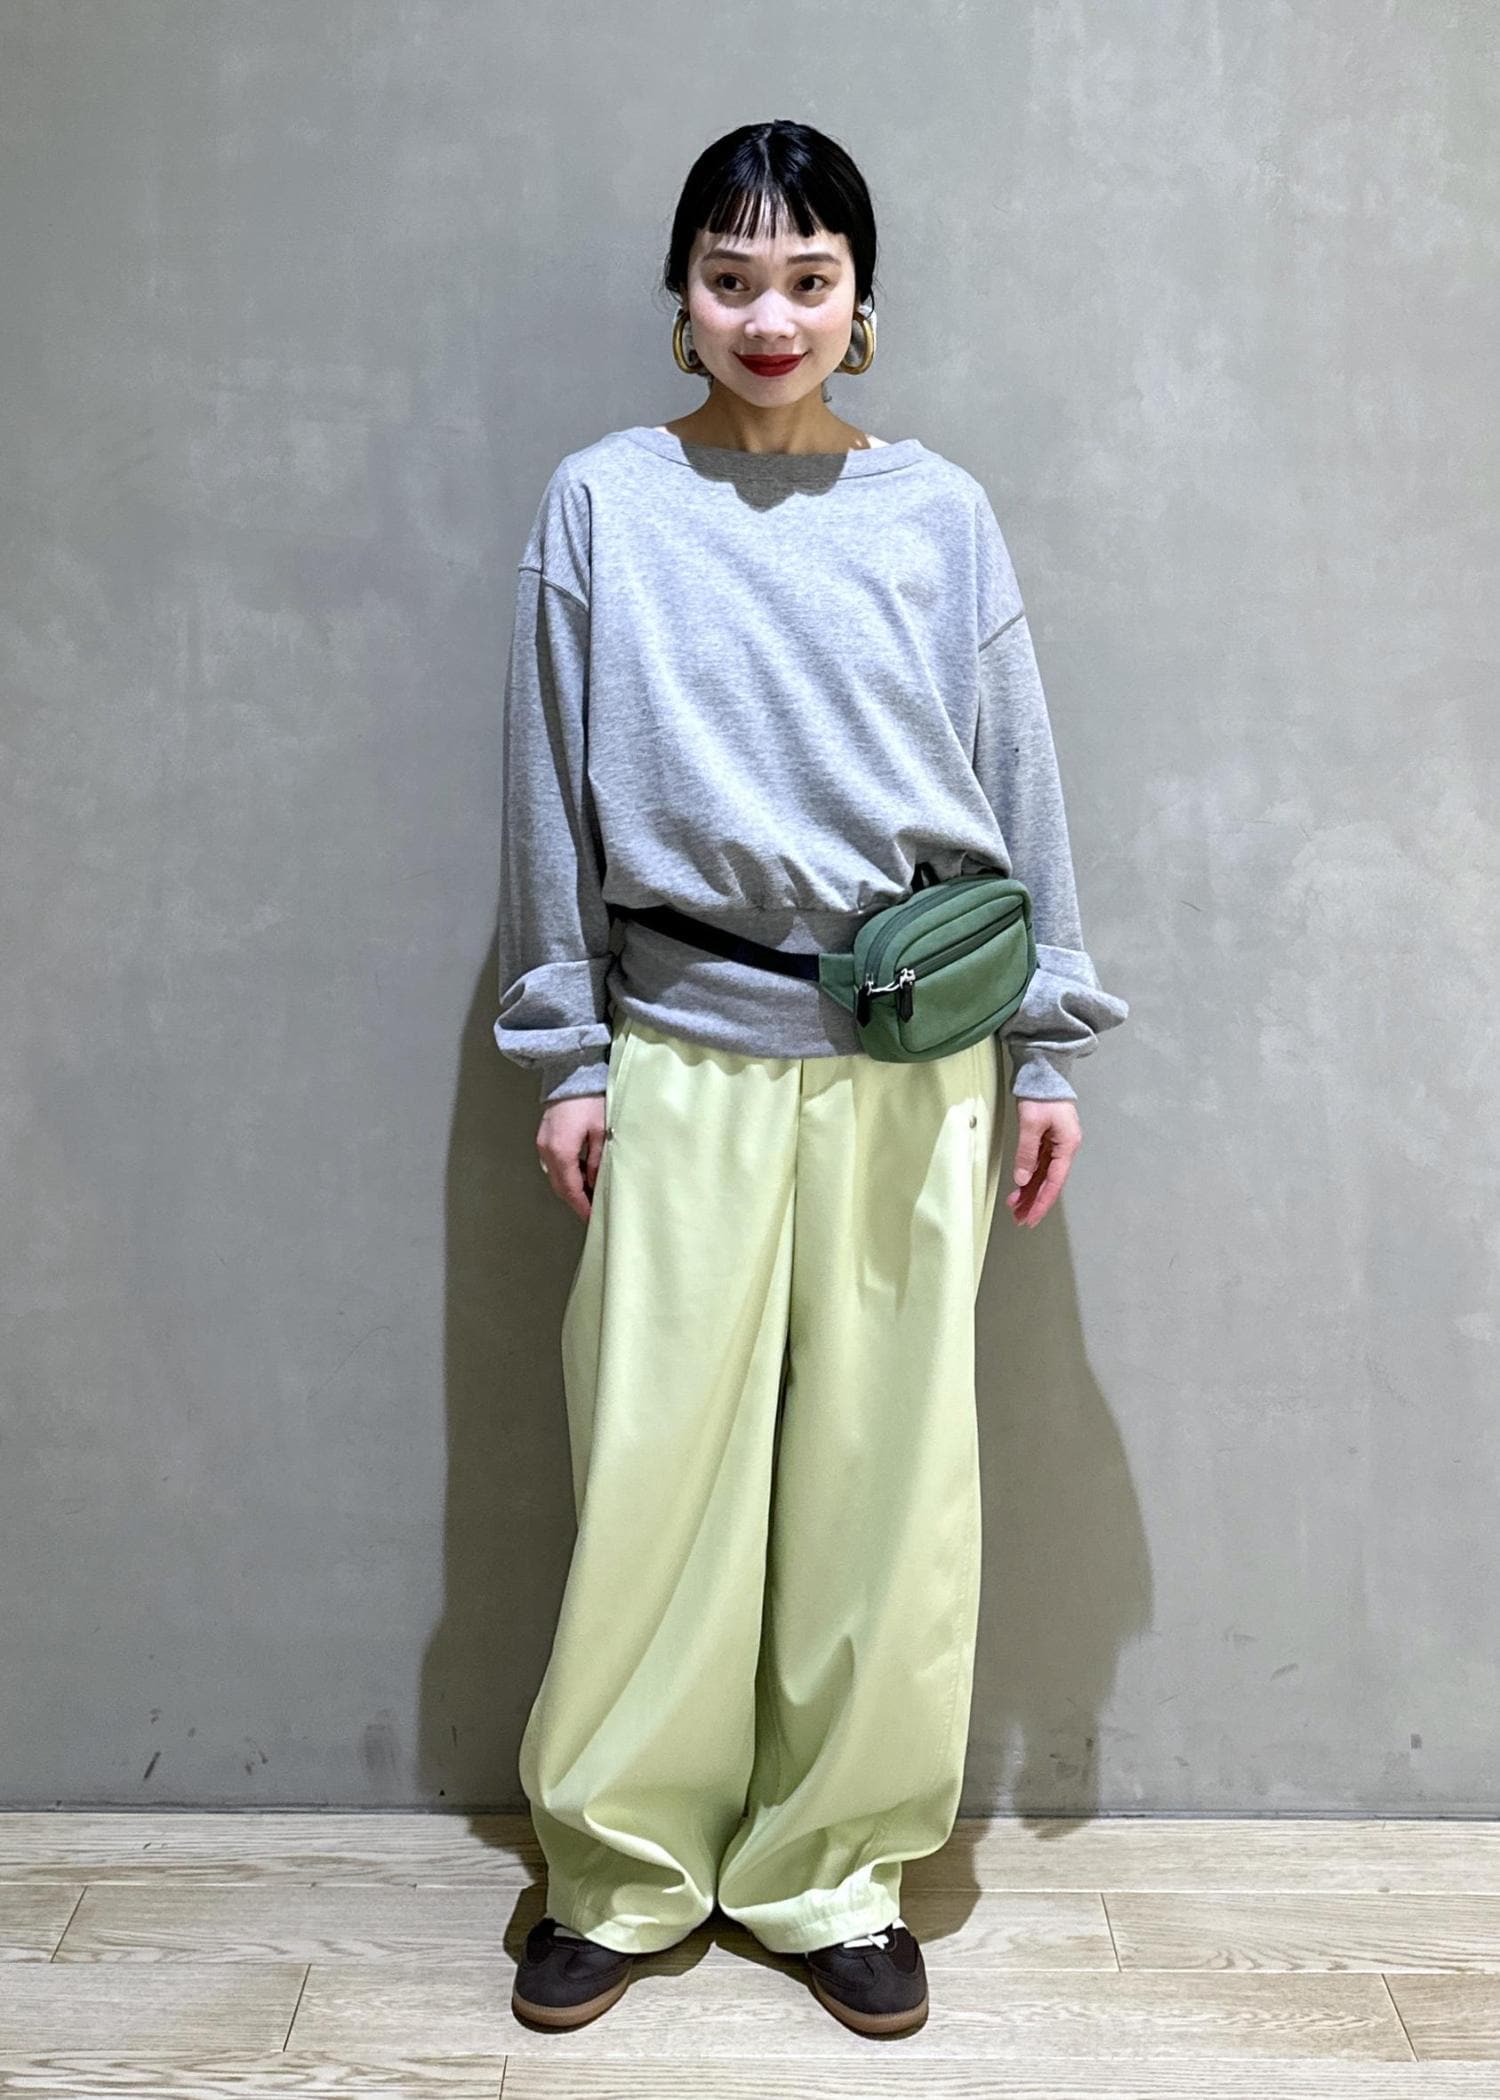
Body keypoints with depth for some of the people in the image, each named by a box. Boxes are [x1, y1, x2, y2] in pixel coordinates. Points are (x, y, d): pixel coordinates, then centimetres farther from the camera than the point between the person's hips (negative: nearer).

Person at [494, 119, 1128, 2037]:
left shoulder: (942, 514, 6)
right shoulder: (602, 506, 4)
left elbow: (1019, 788, 7)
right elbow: (553, 798, 5)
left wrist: (1048, 1047, 4)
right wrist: (563, 1057, 1)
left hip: (913, 1059, 1)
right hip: (686, 1046, -1)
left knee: (887, 1466, 6)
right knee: (655, 1462, 3)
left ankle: (837, 1870, 23)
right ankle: (621, 1867, 22)